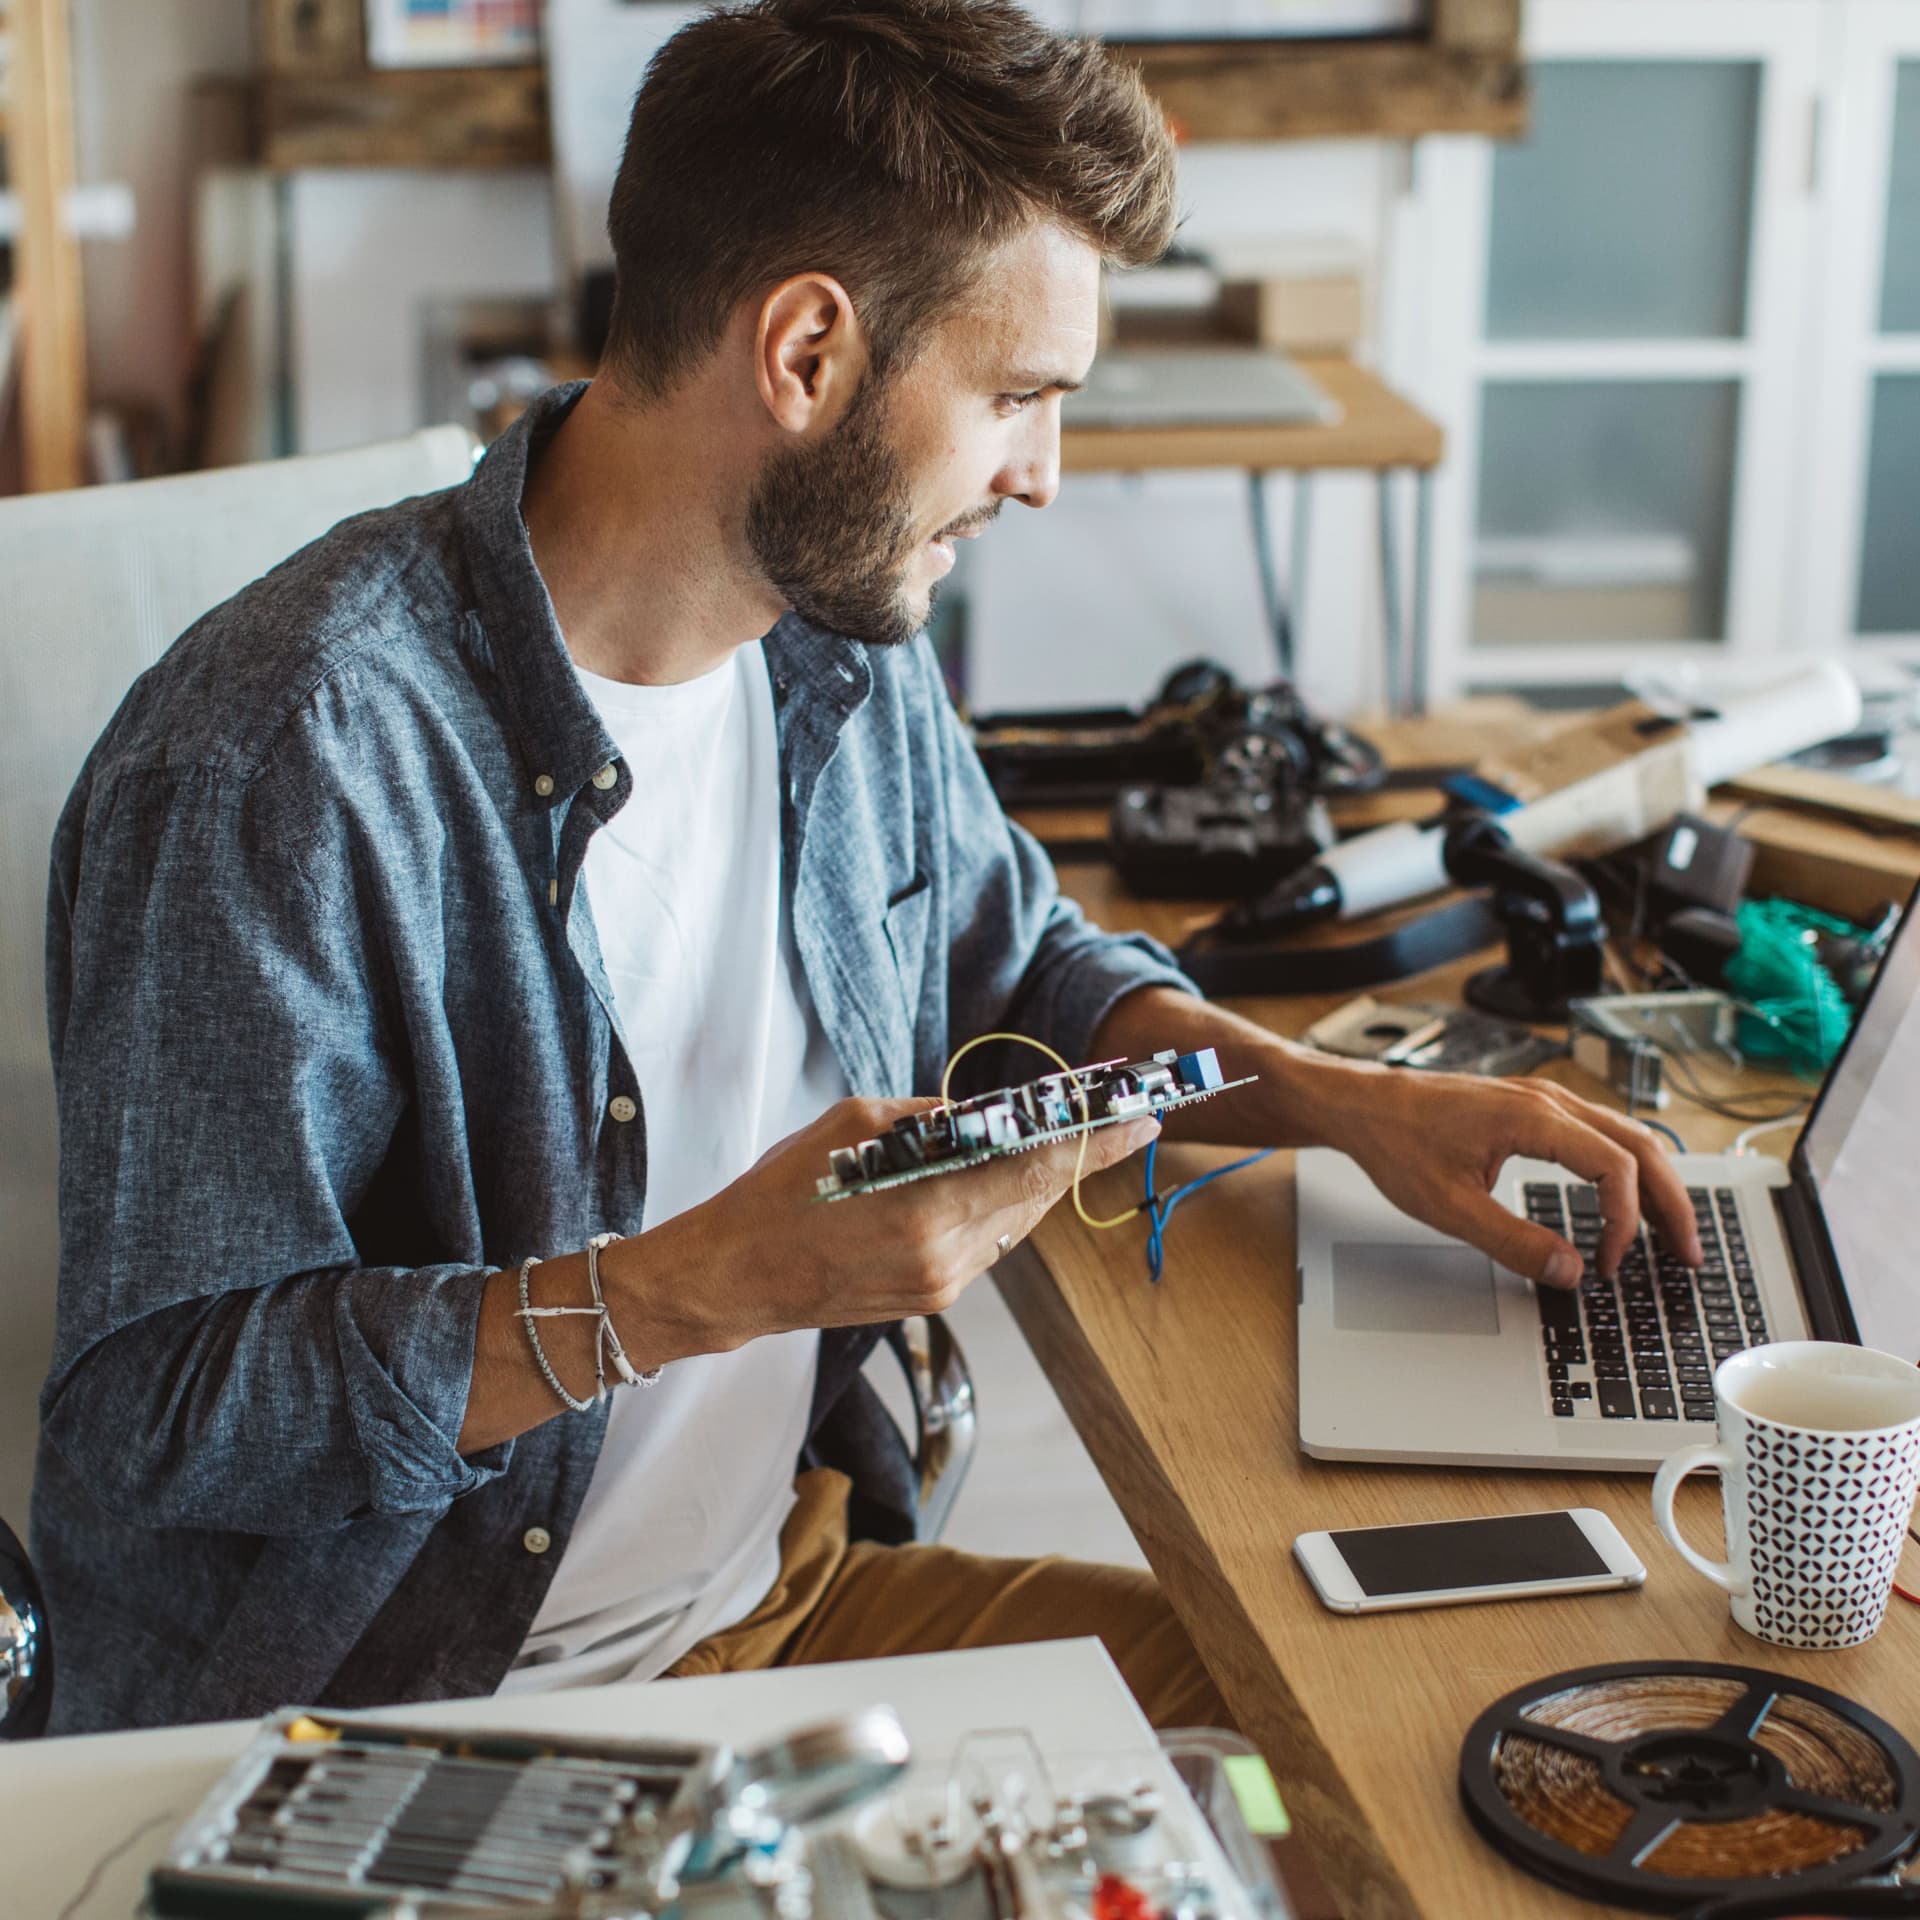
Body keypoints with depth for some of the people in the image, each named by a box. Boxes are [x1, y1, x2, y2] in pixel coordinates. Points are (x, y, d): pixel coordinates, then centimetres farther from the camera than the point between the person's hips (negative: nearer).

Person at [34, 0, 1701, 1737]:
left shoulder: (843, 647, 1)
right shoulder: (286, 759, -25)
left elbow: (1022, 971, 21)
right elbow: (159, 1409, -24)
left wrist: (1349, 1101, 4)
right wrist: (707, 1285, -32)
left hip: (792, 1585, 8)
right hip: (390, 1711, -7)